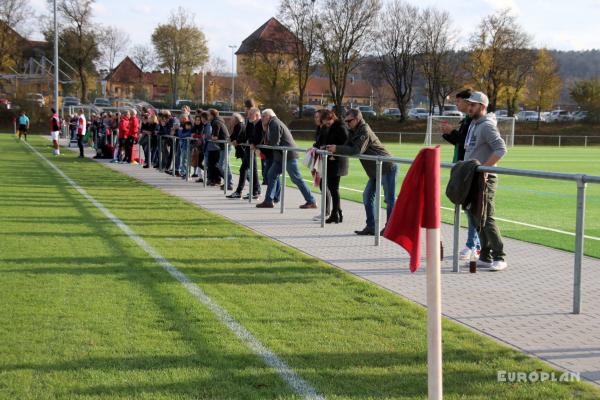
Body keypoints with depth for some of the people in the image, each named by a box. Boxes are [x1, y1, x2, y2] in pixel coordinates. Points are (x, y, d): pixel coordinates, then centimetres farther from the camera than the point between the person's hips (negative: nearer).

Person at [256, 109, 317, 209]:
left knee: (297, 179, -6)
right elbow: (268, 141, 17)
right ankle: (268, 201, 11)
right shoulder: (273, 124, 19)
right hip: (281, 156, 10)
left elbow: (274, 143, -18)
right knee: (271, 175, 8)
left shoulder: (275, 124, -13)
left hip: (288, 155, -10)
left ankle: (311, 201, -1)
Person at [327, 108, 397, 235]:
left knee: (389, 199, -2)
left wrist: (337, 149, -25)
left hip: (387, 168, -10)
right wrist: (334, 151, -7)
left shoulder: (365, 131, -18)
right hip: (376, 171, 10)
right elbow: (348, 147, 11)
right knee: (367, 196, 8)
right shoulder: (354, 132, 12)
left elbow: (357, 150, -29)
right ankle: (371, 227, 12)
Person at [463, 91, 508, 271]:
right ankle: (485, 257, 17)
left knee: (487, 219, -9)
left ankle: (499, 258, -3)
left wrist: (484, 168, -24)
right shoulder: (473, 124, 17)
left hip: (484, 179, -10)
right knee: (477, 218, 11)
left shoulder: (487, 126, -13)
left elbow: (501, 149, -24)